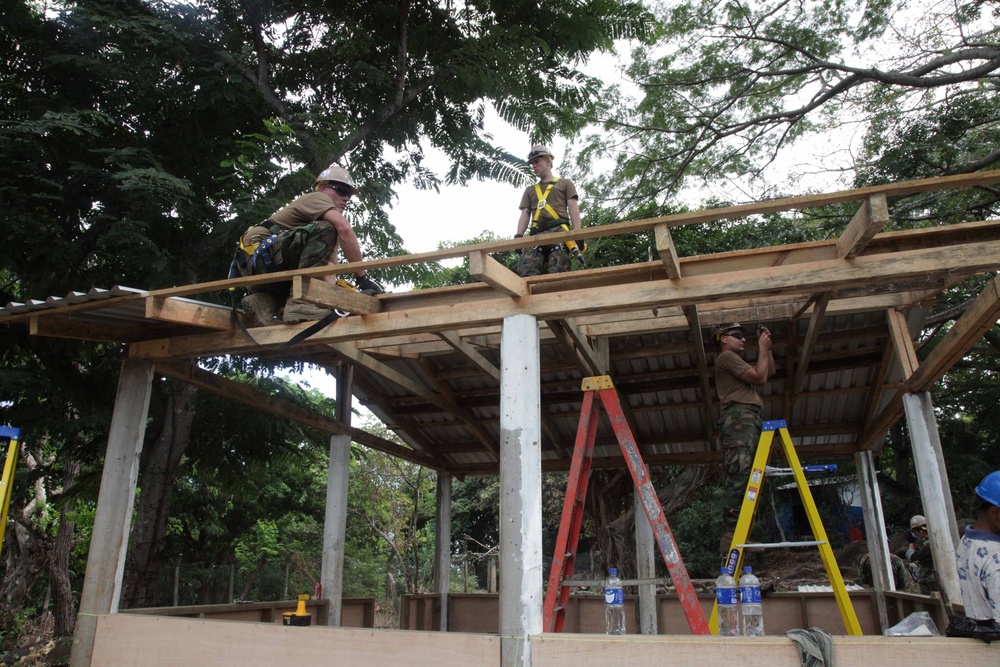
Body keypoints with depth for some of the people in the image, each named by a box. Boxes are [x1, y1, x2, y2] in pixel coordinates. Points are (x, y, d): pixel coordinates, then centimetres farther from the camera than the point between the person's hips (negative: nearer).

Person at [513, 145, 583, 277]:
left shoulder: (565, 183, 22)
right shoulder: (530, 190, 32)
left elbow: (573, 209, 10)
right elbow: (525, 214, 20)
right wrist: (519, 236, 1)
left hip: (558, 231, -3)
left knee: (557, 273, -20)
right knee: (526, 272, -20)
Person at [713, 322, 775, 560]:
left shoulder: (737, 362, 34)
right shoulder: (727, 357, 3)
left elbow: (770, 372, 35)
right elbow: (760, 377, -5)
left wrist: (766, 348, 26)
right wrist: (763, 348, 7)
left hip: (749, 421, 10)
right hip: (739, 418, -10)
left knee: (746, 480, 1)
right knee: (738, 478, -19)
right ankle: (731, 540, -26)